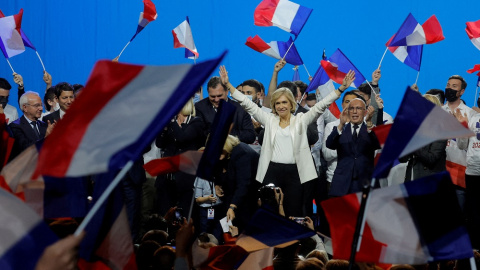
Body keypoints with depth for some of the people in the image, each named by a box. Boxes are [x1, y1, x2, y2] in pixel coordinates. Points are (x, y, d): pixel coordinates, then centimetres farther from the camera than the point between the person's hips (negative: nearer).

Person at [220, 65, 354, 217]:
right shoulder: (269, 120, 10)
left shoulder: (301, 120, 7)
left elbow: (322, 105, 0)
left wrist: (342, 88, -10)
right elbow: (247, 104, 7)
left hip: (294, 172, -1)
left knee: (294, 214, 2)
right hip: (272, 171, 1)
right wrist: (228, 85, 2)